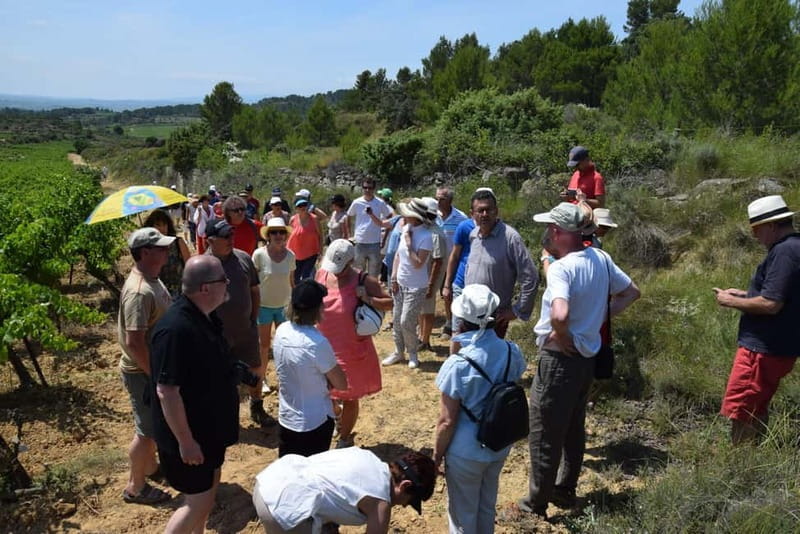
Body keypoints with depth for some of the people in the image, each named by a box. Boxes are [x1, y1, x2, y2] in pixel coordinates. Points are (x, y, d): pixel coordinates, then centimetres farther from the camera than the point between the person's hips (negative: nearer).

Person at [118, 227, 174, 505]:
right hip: (143, 372, -9)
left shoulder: (152, 280, 2)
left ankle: (150, 465, 46)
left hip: (155, 366, 9)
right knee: (147, 430, 7)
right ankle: (135, 487, 25)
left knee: (154, 423, 26)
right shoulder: (139, 291, -29)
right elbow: (134, 342, -30)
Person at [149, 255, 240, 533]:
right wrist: (185, 441, -23)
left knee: (209, 488, 22)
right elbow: (166, 391, -29)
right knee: (198, 501, 4)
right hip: (191, 435, -9)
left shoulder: (205, 317, -1)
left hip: (210, 426, 9)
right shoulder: (176, 329, -31)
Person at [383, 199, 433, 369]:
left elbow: (418, 264, -24)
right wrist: (394, 278, 6)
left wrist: (408, 243, -23)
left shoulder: (425, 237, -21)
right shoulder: (406, 229, 1)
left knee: (406, 323, -4)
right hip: (400, 284, 7)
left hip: (416, 287, -7)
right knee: (397, 320, 14)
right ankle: (399, 352, 31)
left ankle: (412, 354, 19)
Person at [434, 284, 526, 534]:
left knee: (463, 512, 19)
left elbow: (447, 422, -21)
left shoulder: (457, 365, -29)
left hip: (466, 452, -5)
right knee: (487, 505, 28)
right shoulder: (512, 352, -12)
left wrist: (437, 453, -4)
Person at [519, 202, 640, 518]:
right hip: (587, 357, 8)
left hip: (560, 359, -8)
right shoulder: (600, 258, 0)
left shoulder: (561, 268, -25)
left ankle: (537, 502, 22)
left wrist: (562, 338, -21)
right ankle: (565, 491, 38)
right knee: (573, 430, 21)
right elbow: (632, 292, 12)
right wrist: (599, 317, 7)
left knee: (545, 436, 7)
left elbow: (559, 315, -41)